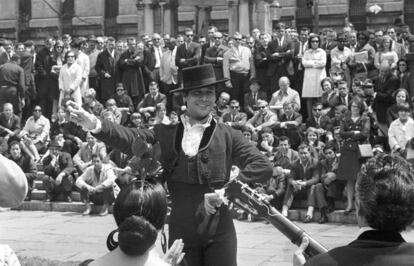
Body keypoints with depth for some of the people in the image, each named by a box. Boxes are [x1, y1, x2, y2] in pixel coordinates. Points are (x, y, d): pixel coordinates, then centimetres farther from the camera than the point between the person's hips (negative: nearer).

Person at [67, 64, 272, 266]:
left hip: (219, 231, -1)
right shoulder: (166, 133, 2)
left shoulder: (227, 135, 0)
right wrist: (96, 125, -30)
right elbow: (132, 139, -12)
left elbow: (263, 167, -7)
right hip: (180, 231, 1)